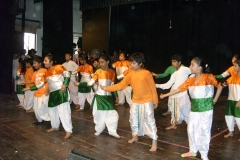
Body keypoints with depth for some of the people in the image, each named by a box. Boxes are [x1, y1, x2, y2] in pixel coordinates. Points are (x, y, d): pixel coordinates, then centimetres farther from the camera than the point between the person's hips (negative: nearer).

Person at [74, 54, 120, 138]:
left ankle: (112, 131, 13)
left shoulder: (112, 72, 0)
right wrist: (79, 84, -21)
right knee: (99, 113, 7)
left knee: (111, 113, 1)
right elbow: (90, 82, -12)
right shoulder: (98, 72, -6)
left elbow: (112, 84, 8)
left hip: (108, 96, 1)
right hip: (99, 96, -1)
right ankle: (99, 129, 25)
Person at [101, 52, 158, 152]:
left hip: (147, 101, -6)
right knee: (133, 119, 15)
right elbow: (121, 85, -4)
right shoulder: (130, 74, -2)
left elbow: (153, 87, -10)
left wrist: (155, 101, -6)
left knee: (150, 120, -3)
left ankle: (154, 142, 8)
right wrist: (107, 88, -11)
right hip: (136, 101, 6)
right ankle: (135, 136, 38)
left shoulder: (147, 73, -16)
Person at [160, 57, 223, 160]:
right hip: (194, 108, 5)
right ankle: (193, 151, 30)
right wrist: (165, 95, 4)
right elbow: (179, 89, 4)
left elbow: (219, 87, -2)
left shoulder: (209, 77, -12)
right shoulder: (190, 80, 1)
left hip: (206, 108, -5)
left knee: (204, 131, 1)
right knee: (191, 129, 11)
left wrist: (214, 100, -3)